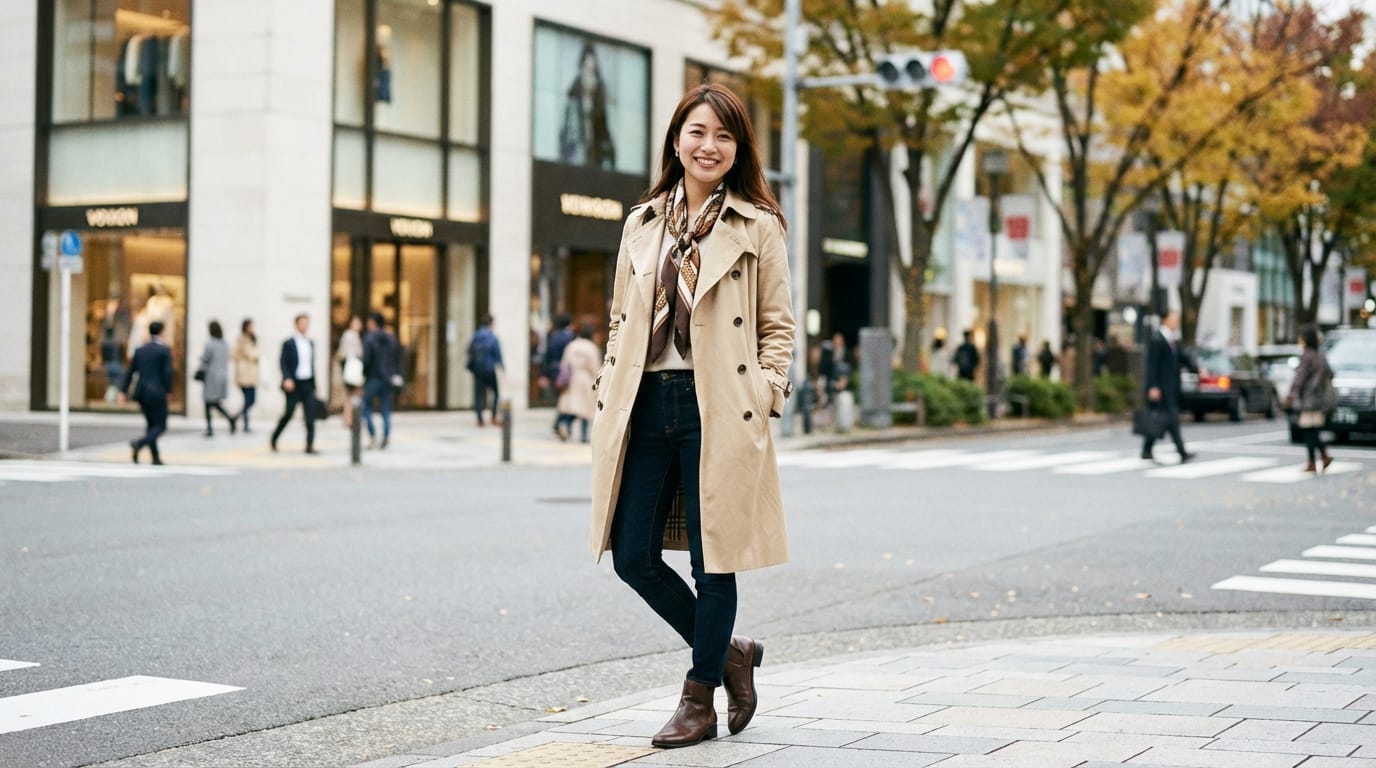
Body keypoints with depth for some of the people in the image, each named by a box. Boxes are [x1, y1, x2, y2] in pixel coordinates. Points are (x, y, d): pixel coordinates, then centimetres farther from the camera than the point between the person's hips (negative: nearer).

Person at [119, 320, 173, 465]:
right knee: (161, 426, 2)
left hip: (141, 393, 6)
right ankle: (139, 443, -21)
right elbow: (167, 372, -13)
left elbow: (130, 372, 9)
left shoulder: (139, 350, 10)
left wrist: (123, 391, 10)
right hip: (157, 393, -6)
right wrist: (168, 391, -3)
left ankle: (155, 457, 12)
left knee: (151, 425, 16)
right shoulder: (164, 350, -6)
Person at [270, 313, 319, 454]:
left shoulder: (310, 343, 13)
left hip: (308, 384, 4)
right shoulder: (289, 343, -4)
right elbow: (282, 363, -10)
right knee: (288, 413, 5)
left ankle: (310, 446, -7)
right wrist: (287, 379, -24)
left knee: (310, 416, -6)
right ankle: (273, 439, 27)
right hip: (294, 384, -4)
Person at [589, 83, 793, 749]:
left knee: (712, 560, 1)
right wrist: (609, 405, 7)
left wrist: (763, 395, -9)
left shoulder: (758, 227, 3)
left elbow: (778, 327, 4)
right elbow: (620, 322, 15)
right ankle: (728, 652, 24)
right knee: (632, 556, 3)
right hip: (646, 404, 4)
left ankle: (699, 699, 16)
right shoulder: (642, 223, 14)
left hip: (718, 409, -4)